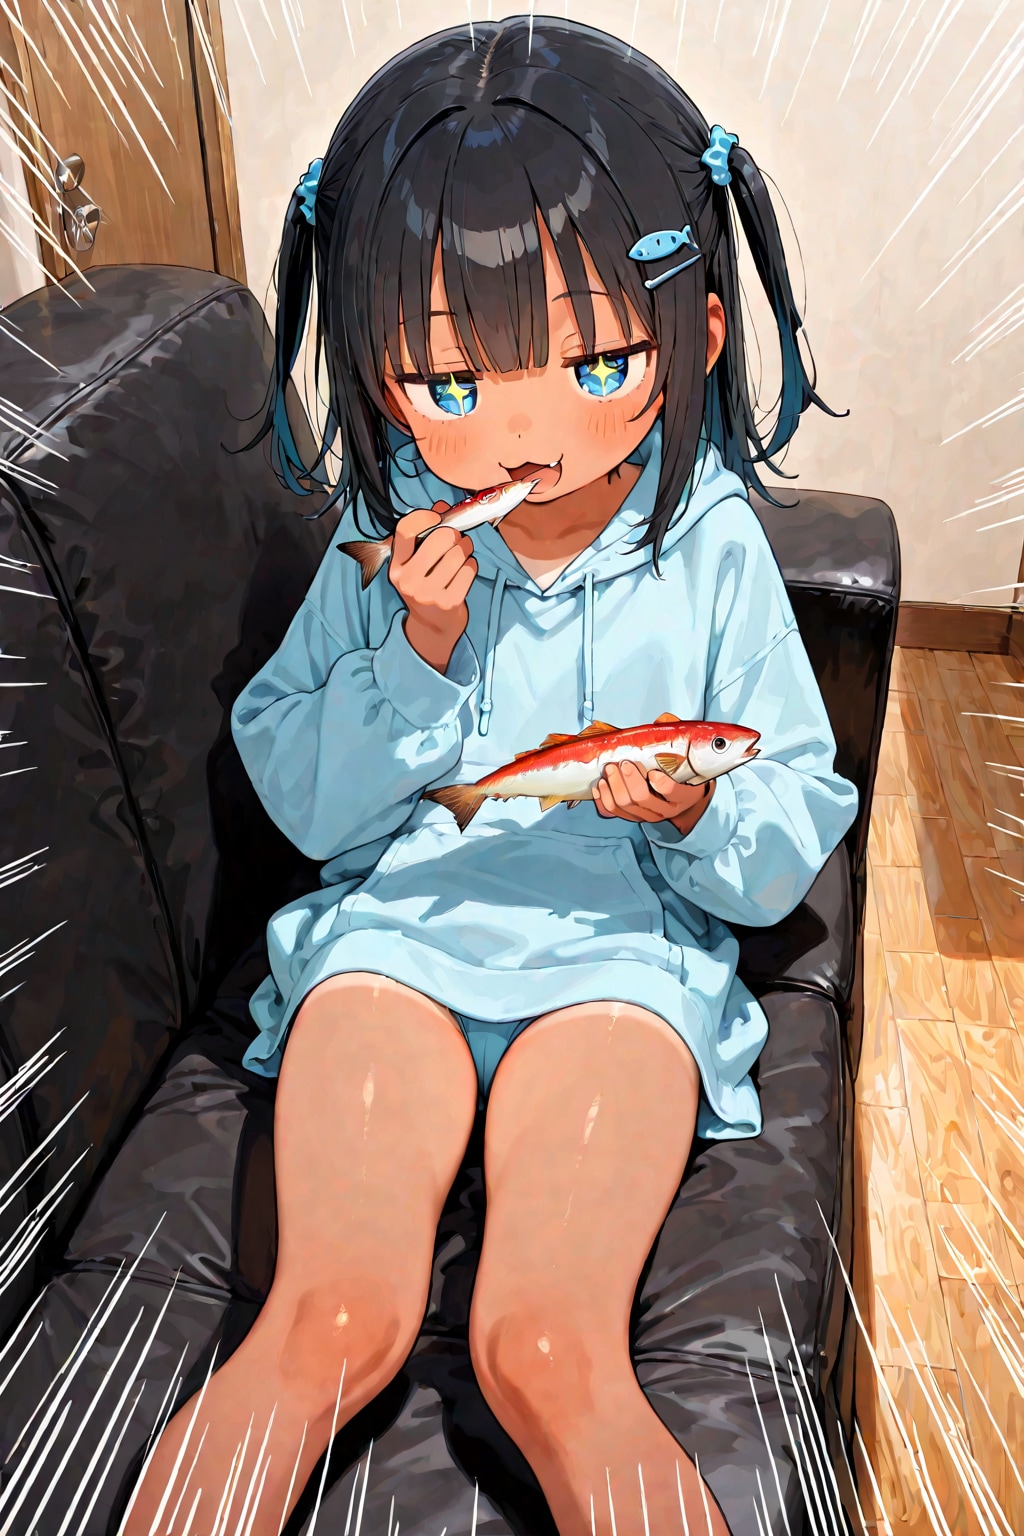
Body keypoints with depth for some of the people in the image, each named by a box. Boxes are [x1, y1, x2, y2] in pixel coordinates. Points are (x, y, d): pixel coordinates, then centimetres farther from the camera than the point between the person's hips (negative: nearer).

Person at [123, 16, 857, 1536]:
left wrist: (703, 808, -21)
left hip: (623, 945, 0)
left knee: (547, 1347, -22)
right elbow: (302, 804, 3)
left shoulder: (711, 548, -1)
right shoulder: (387, 543, 1)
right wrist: (416, 654, -13)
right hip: (397, 922, 1)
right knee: (331, 1317, -18)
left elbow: (794, 840, 2)